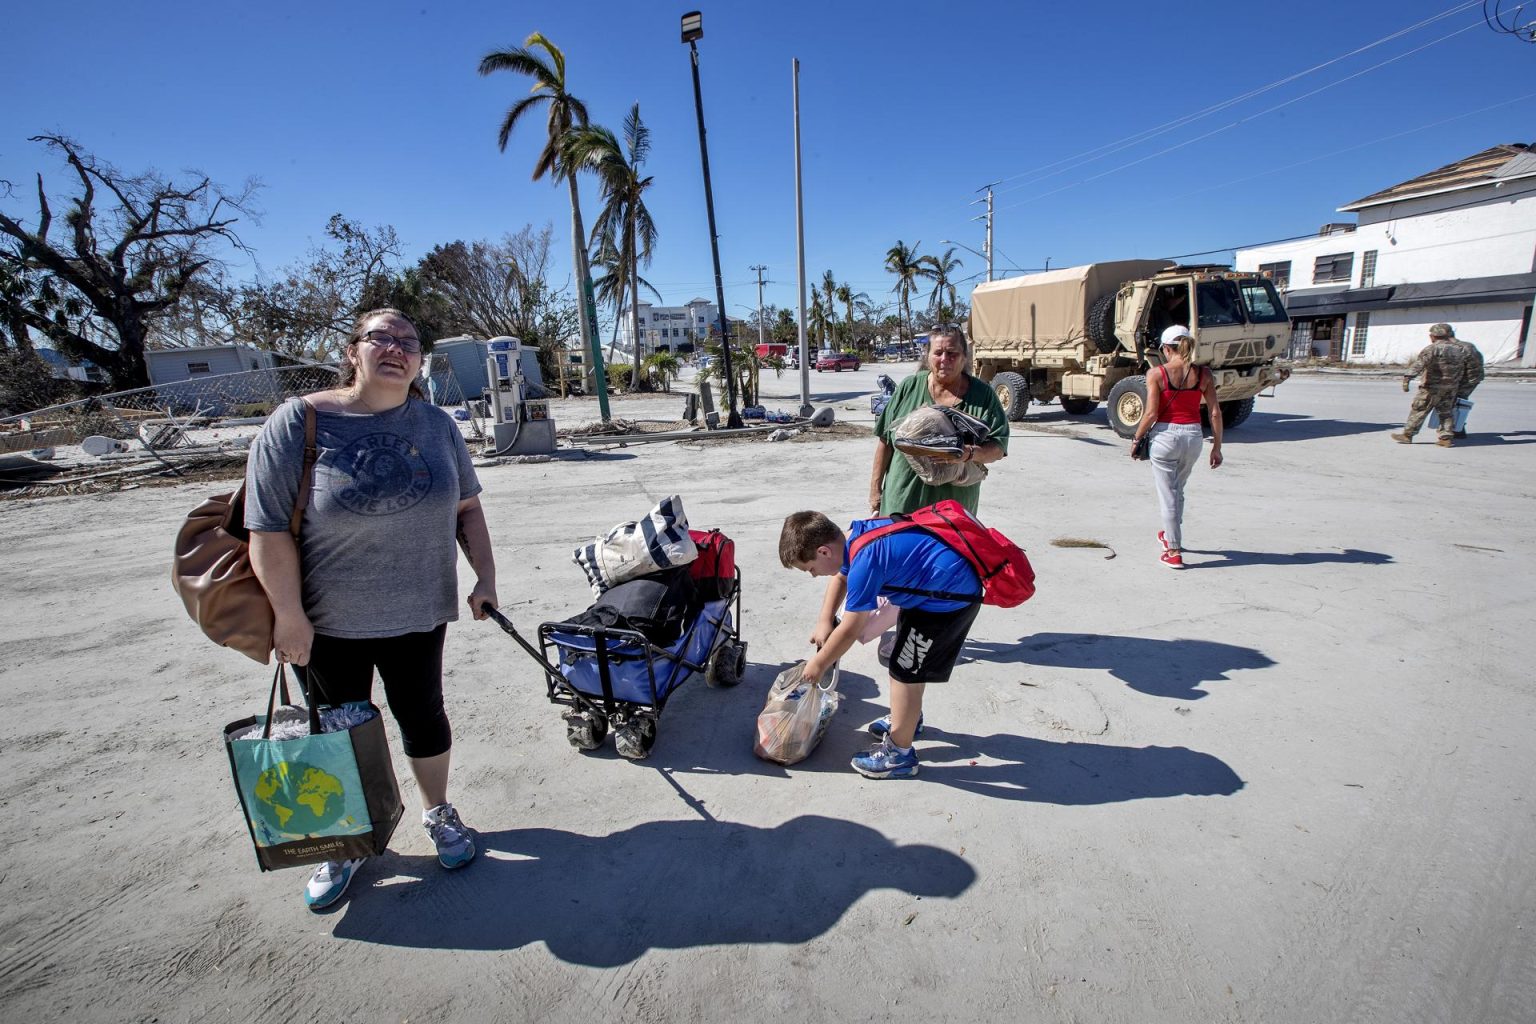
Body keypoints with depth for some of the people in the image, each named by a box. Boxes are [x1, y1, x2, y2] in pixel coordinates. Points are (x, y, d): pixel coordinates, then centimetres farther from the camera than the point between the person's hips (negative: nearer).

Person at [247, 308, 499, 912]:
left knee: (423, 717, 16)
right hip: (326, 623, -2)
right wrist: (289, 615, -16)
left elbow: (467, 507, 5)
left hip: (417, 614, 2)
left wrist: (485, 577, 0)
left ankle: (438, 813, 38)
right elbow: (269, 529, -14)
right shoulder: (297, 423, -13)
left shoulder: (436, 425, -1)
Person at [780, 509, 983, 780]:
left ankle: (899, 754, 15)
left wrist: (818, 664, -6)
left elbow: (849, 630, -21)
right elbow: (840, 577, 18)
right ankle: (907, 720, 46)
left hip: (950, 598, -10)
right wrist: (824, 622, 8)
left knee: (906, 672, -1)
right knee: (909, 661, 25)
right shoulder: (853, 536, -2)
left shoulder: (865, 561, -29)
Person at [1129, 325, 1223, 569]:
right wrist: (1217, 446, 9)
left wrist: (1136, 439, -1)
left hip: (1165, 435, -4)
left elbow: (1151, 413, -13)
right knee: (1178, 490, 24)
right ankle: (1170, 535, 43)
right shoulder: (1203, 374, 2)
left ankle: (1174, 551, 7)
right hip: (1193, 435, 4)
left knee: (1168, 494, 5)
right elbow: (1215, 413, 1)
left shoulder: (1156, 374, -9)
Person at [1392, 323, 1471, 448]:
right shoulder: (1459, 349, 12)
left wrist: (1407, 377, -35)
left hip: (1432, 387, -6)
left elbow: (1419, 364, -27)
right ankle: (1447, 437, 11)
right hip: (1452, 388, 6)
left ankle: (1407, 434, 4)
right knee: (1446, 412, 13)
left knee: (1418, 410, 1)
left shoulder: (1432, 349, -11)